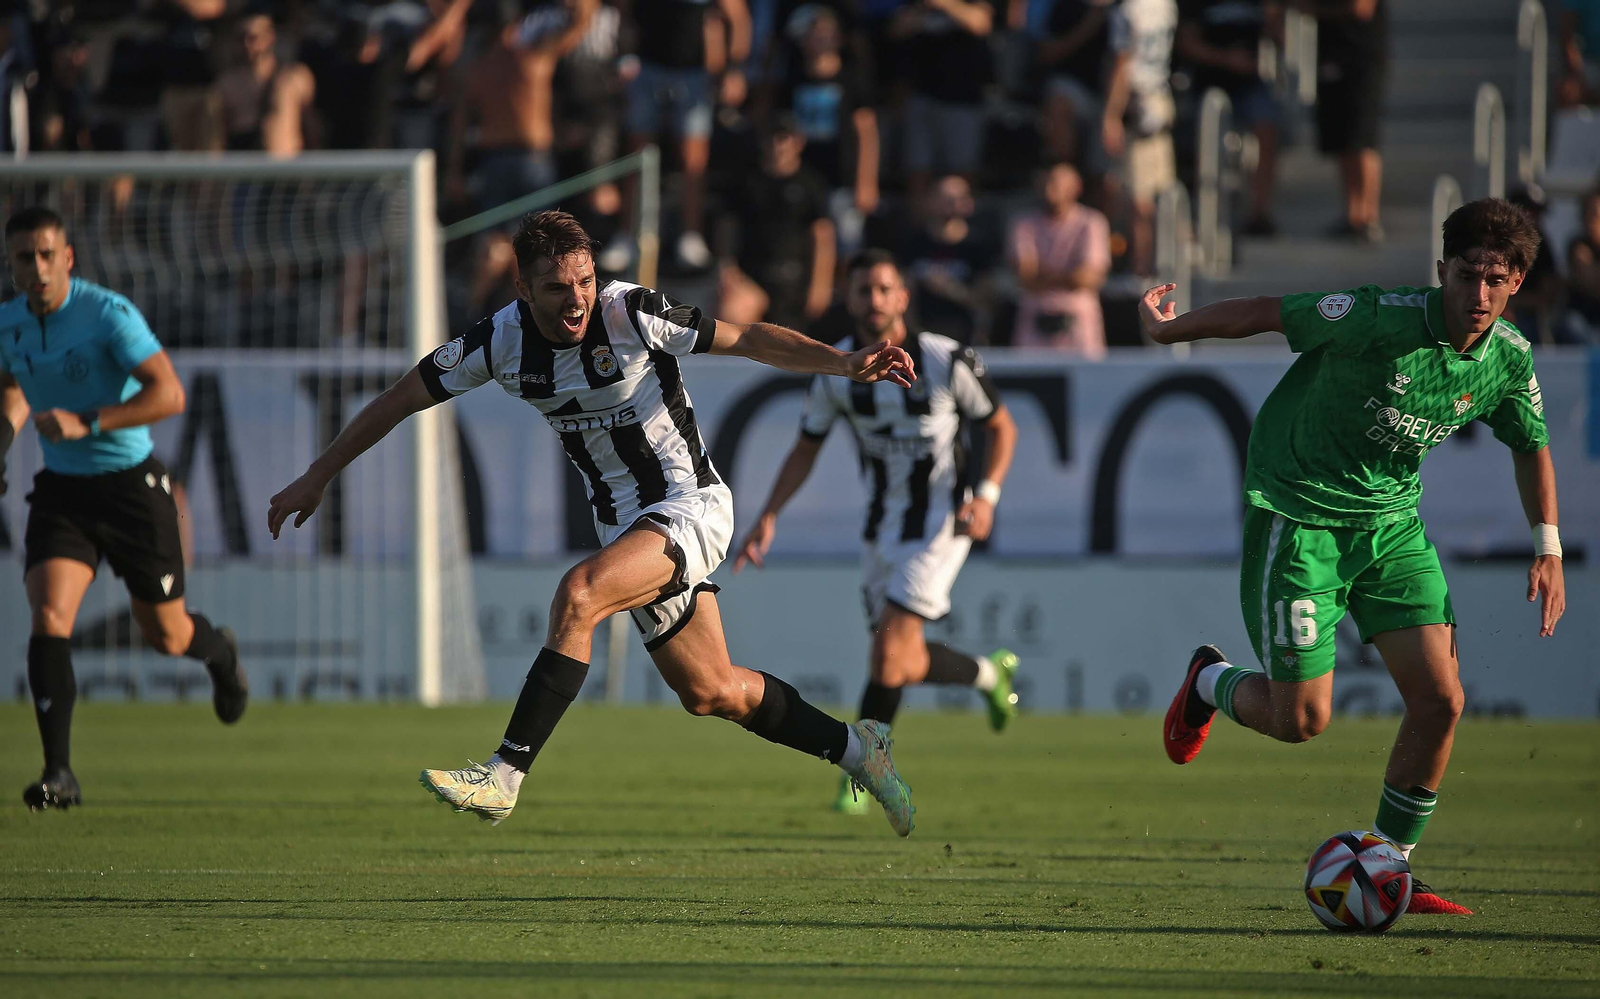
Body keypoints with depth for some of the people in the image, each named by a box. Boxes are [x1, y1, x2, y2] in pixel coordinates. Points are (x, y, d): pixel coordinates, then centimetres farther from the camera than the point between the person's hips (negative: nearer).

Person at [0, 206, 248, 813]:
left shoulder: (109, 314, -19)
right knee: (49, 620, -18)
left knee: (166, 637, 9)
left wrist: (86, 422, -35)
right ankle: (59, 774, -18)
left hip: (130, 484, -4)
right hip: (60, 491, 4)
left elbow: (169, 395, -27)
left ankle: (219, 654, 48)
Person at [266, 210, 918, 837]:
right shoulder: (500, 342, -6)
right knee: (711, 694, 10)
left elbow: (749, 340, -12)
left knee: (579, 595, -29)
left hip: (689, 507, -6)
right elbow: (401, 398, 6)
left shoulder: (631, 314, -18)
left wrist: (847, 364, -23)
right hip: (624, 524, 6)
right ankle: (856, 749, 32)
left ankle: (506, 774, -28)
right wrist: (317, 477, 8)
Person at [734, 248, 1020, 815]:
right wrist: (769, 516, -2)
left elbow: (1001, 427, -1)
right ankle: (989, 673, 37)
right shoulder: (836, 369, -4)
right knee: (904, 664, 7)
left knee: (891, 648, -17)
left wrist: (987, 494, -16)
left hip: (941, 520, -5)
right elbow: (806, 448, 8)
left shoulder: (946, 361, -14)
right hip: (882, 526, 5)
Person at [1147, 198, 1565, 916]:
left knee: (1439, 700, -8)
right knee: (1302, 718, -6)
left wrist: (1548, 549, 6)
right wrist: (1165, 330, -2)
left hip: (1392, 523, 5)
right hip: (1299, 515, -5)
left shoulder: (1510, 359, -7)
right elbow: (1266, 314, -13)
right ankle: (1211, 683, 30)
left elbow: (1530, 446, 13)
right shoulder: (1382, 319, -26)